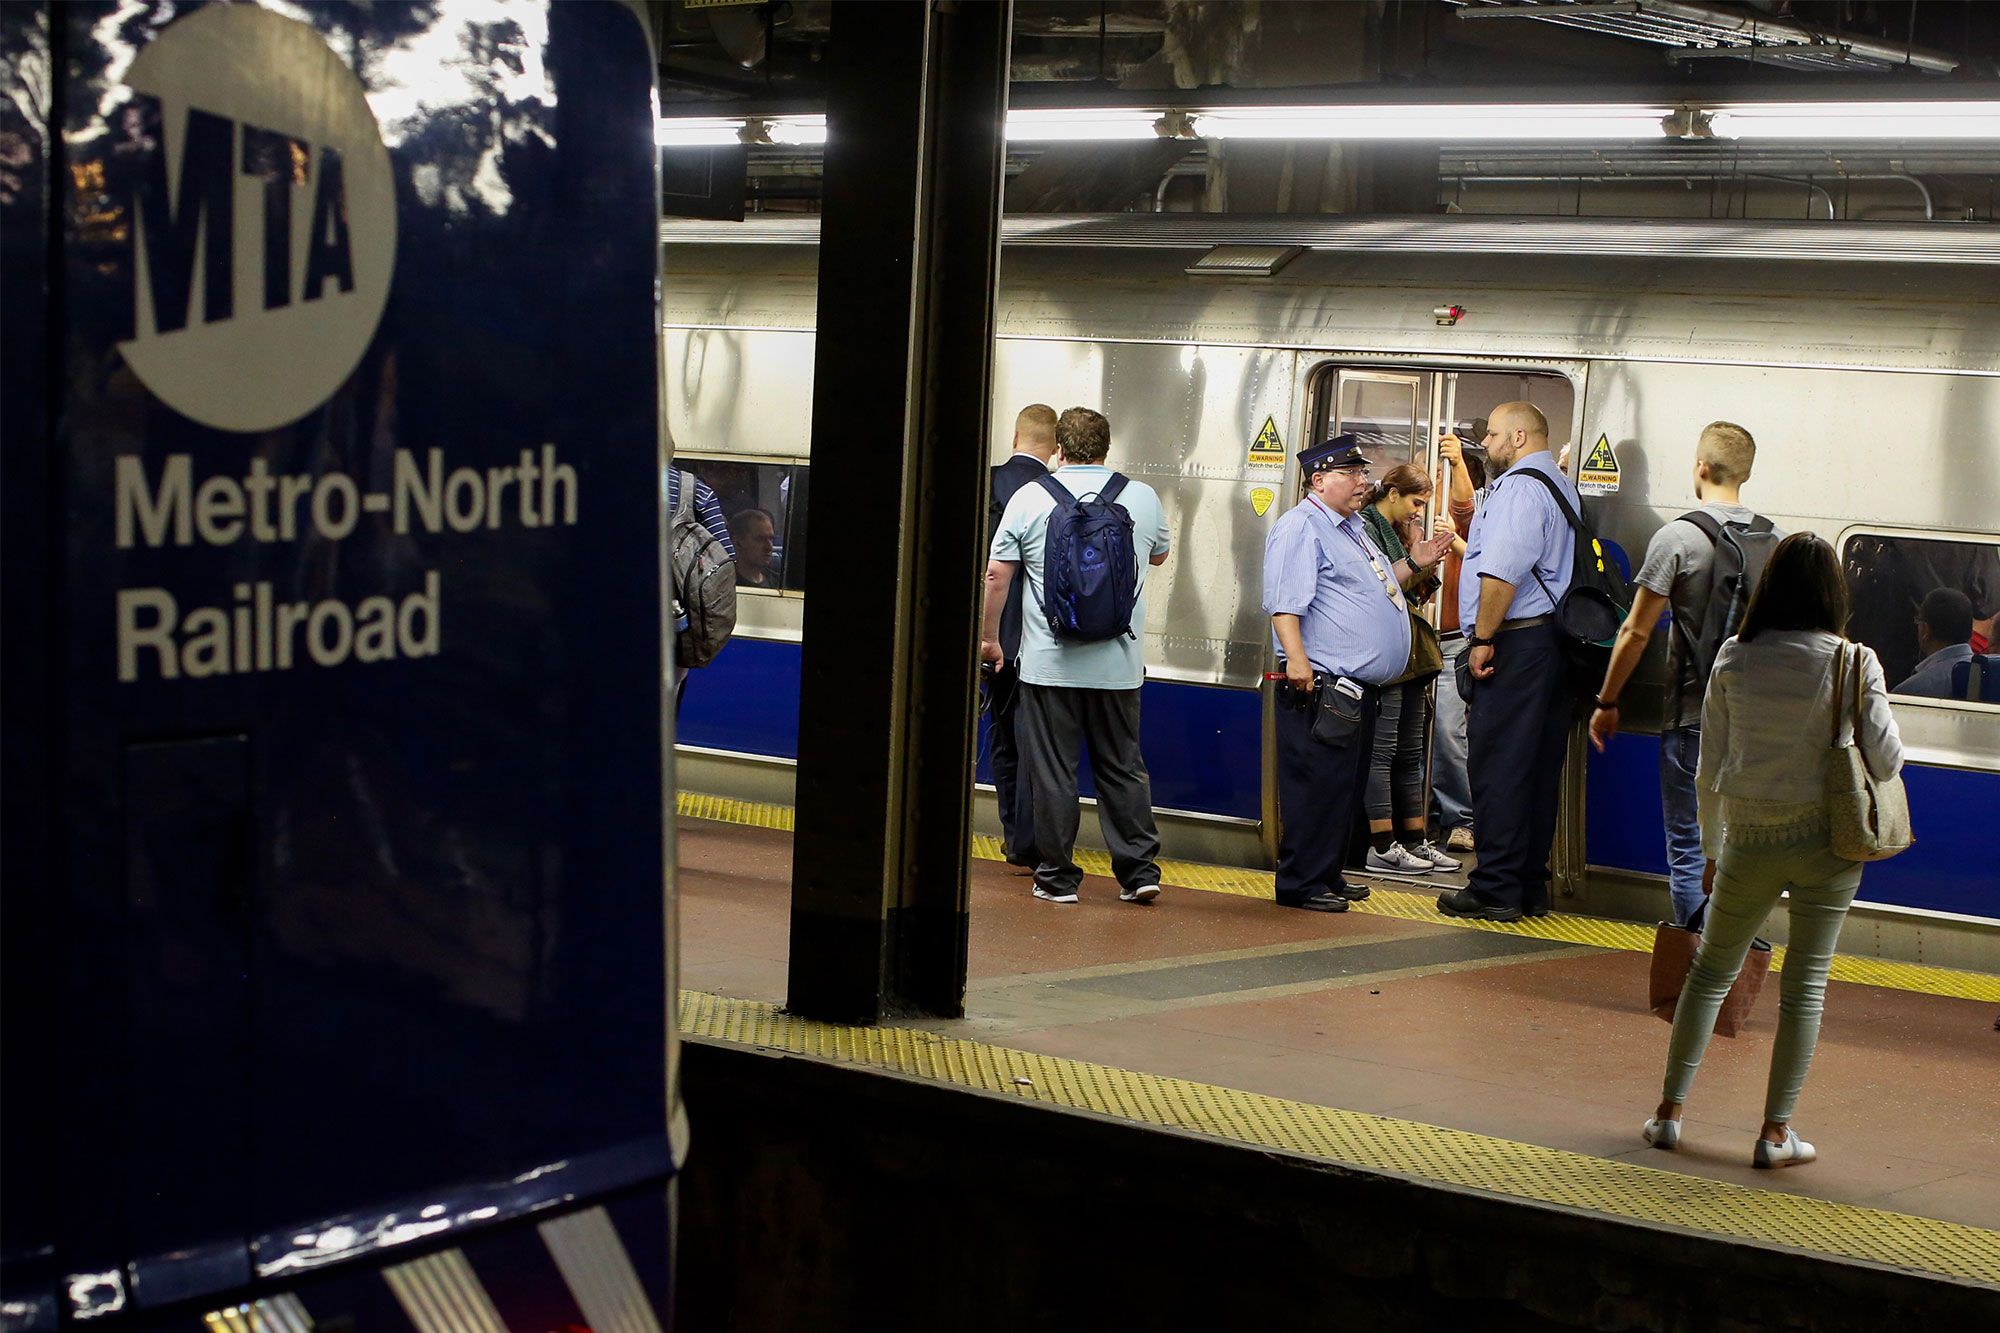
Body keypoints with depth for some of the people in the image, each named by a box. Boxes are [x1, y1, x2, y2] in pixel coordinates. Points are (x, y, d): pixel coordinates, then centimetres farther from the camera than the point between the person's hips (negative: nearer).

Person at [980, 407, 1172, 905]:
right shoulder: (1143, 498, 3)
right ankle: (1140, 870, 11)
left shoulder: (1030, 498, -4)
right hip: (1119, 664, 3)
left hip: (1049, 663, -2)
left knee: (1051, 772, 4)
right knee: (1123, 769, 12)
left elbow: (996, 575, -3)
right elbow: (1159, 555, 22)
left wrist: (989, 638, 9)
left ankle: (1057, 876, 8)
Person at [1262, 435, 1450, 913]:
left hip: (1358, 689, 10)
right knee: (1317, 785, -9)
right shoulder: (1301, 527, -9)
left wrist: (1412, 565, 25)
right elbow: (1284, 601, -20)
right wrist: (1296, 658, -30)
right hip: (1321, 687, -10)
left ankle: (1329, 874, 22)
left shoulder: (1351, 528, 23)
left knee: (1346, 786, 14)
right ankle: (1301, 883, -5)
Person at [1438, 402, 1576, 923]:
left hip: (1514, 644, -10)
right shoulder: (1561, 486, 20)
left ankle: (1495, 890, -4)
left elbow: (1502, 573, -22)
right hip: (1552, 640, 10)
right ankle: (1530, 887, 16)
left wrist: (1483, 638, -17)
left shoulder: (1517, 489, -13)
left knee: (1497, 766, -6)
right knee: (1539, 767, 11)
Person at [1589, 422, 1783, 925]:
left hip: (1693, 717, -4)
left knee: (1688, 847, 2)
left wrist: (1607, 702, 4)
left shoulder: (1678, 537, -10)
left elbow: (1636, 631, -7)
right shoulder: (1776, 540, 4)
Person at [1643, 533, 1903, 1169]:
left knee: (1711, 971, 16)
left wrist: (1711, 850, 14)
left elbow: (1709, 769, 1)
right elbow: (1886, 760, -8)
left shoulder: (1734, 660, -4)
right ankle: (1776, 1133, 9)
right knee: (1805, 984, 7)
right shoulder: (1854, 663, -10)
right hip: (1828, 841, -2)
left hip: (1751, 841, 2)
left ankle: (1670, 1110, 19)